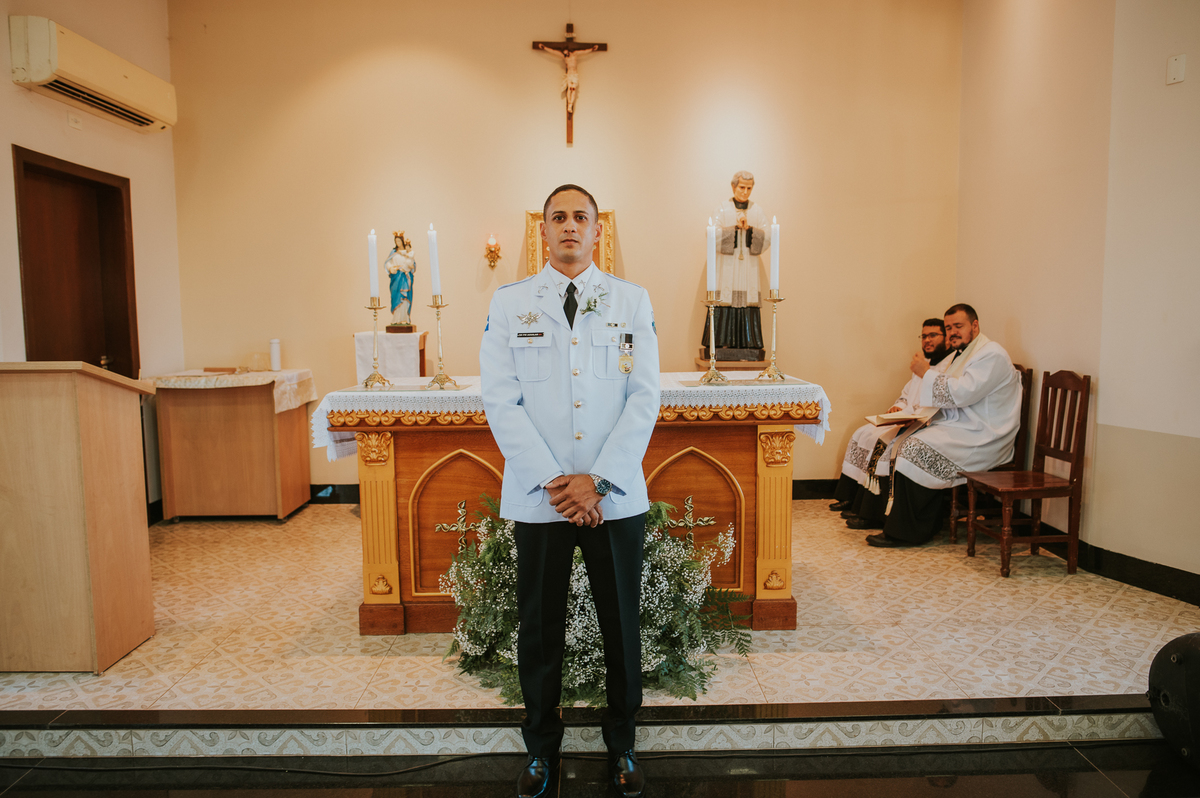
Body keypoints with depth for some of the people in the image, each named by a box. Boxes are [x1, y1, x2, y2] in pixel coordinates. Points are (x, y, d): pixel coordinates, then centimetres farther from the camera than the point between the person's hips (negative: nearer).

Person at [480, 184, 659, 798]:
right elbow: (501, 401, -3)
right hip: (537, 496, 0)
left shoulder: (633, 302, 4)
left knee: (622, 625, 11)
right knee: (539, 627, 11)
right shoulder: (509, 303, 4)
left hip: (616, 497, 0)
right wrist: (551, 481, -13)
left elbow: (645, 398, -2)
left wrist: (598, 480, -12)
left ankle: (621, 745, 33)